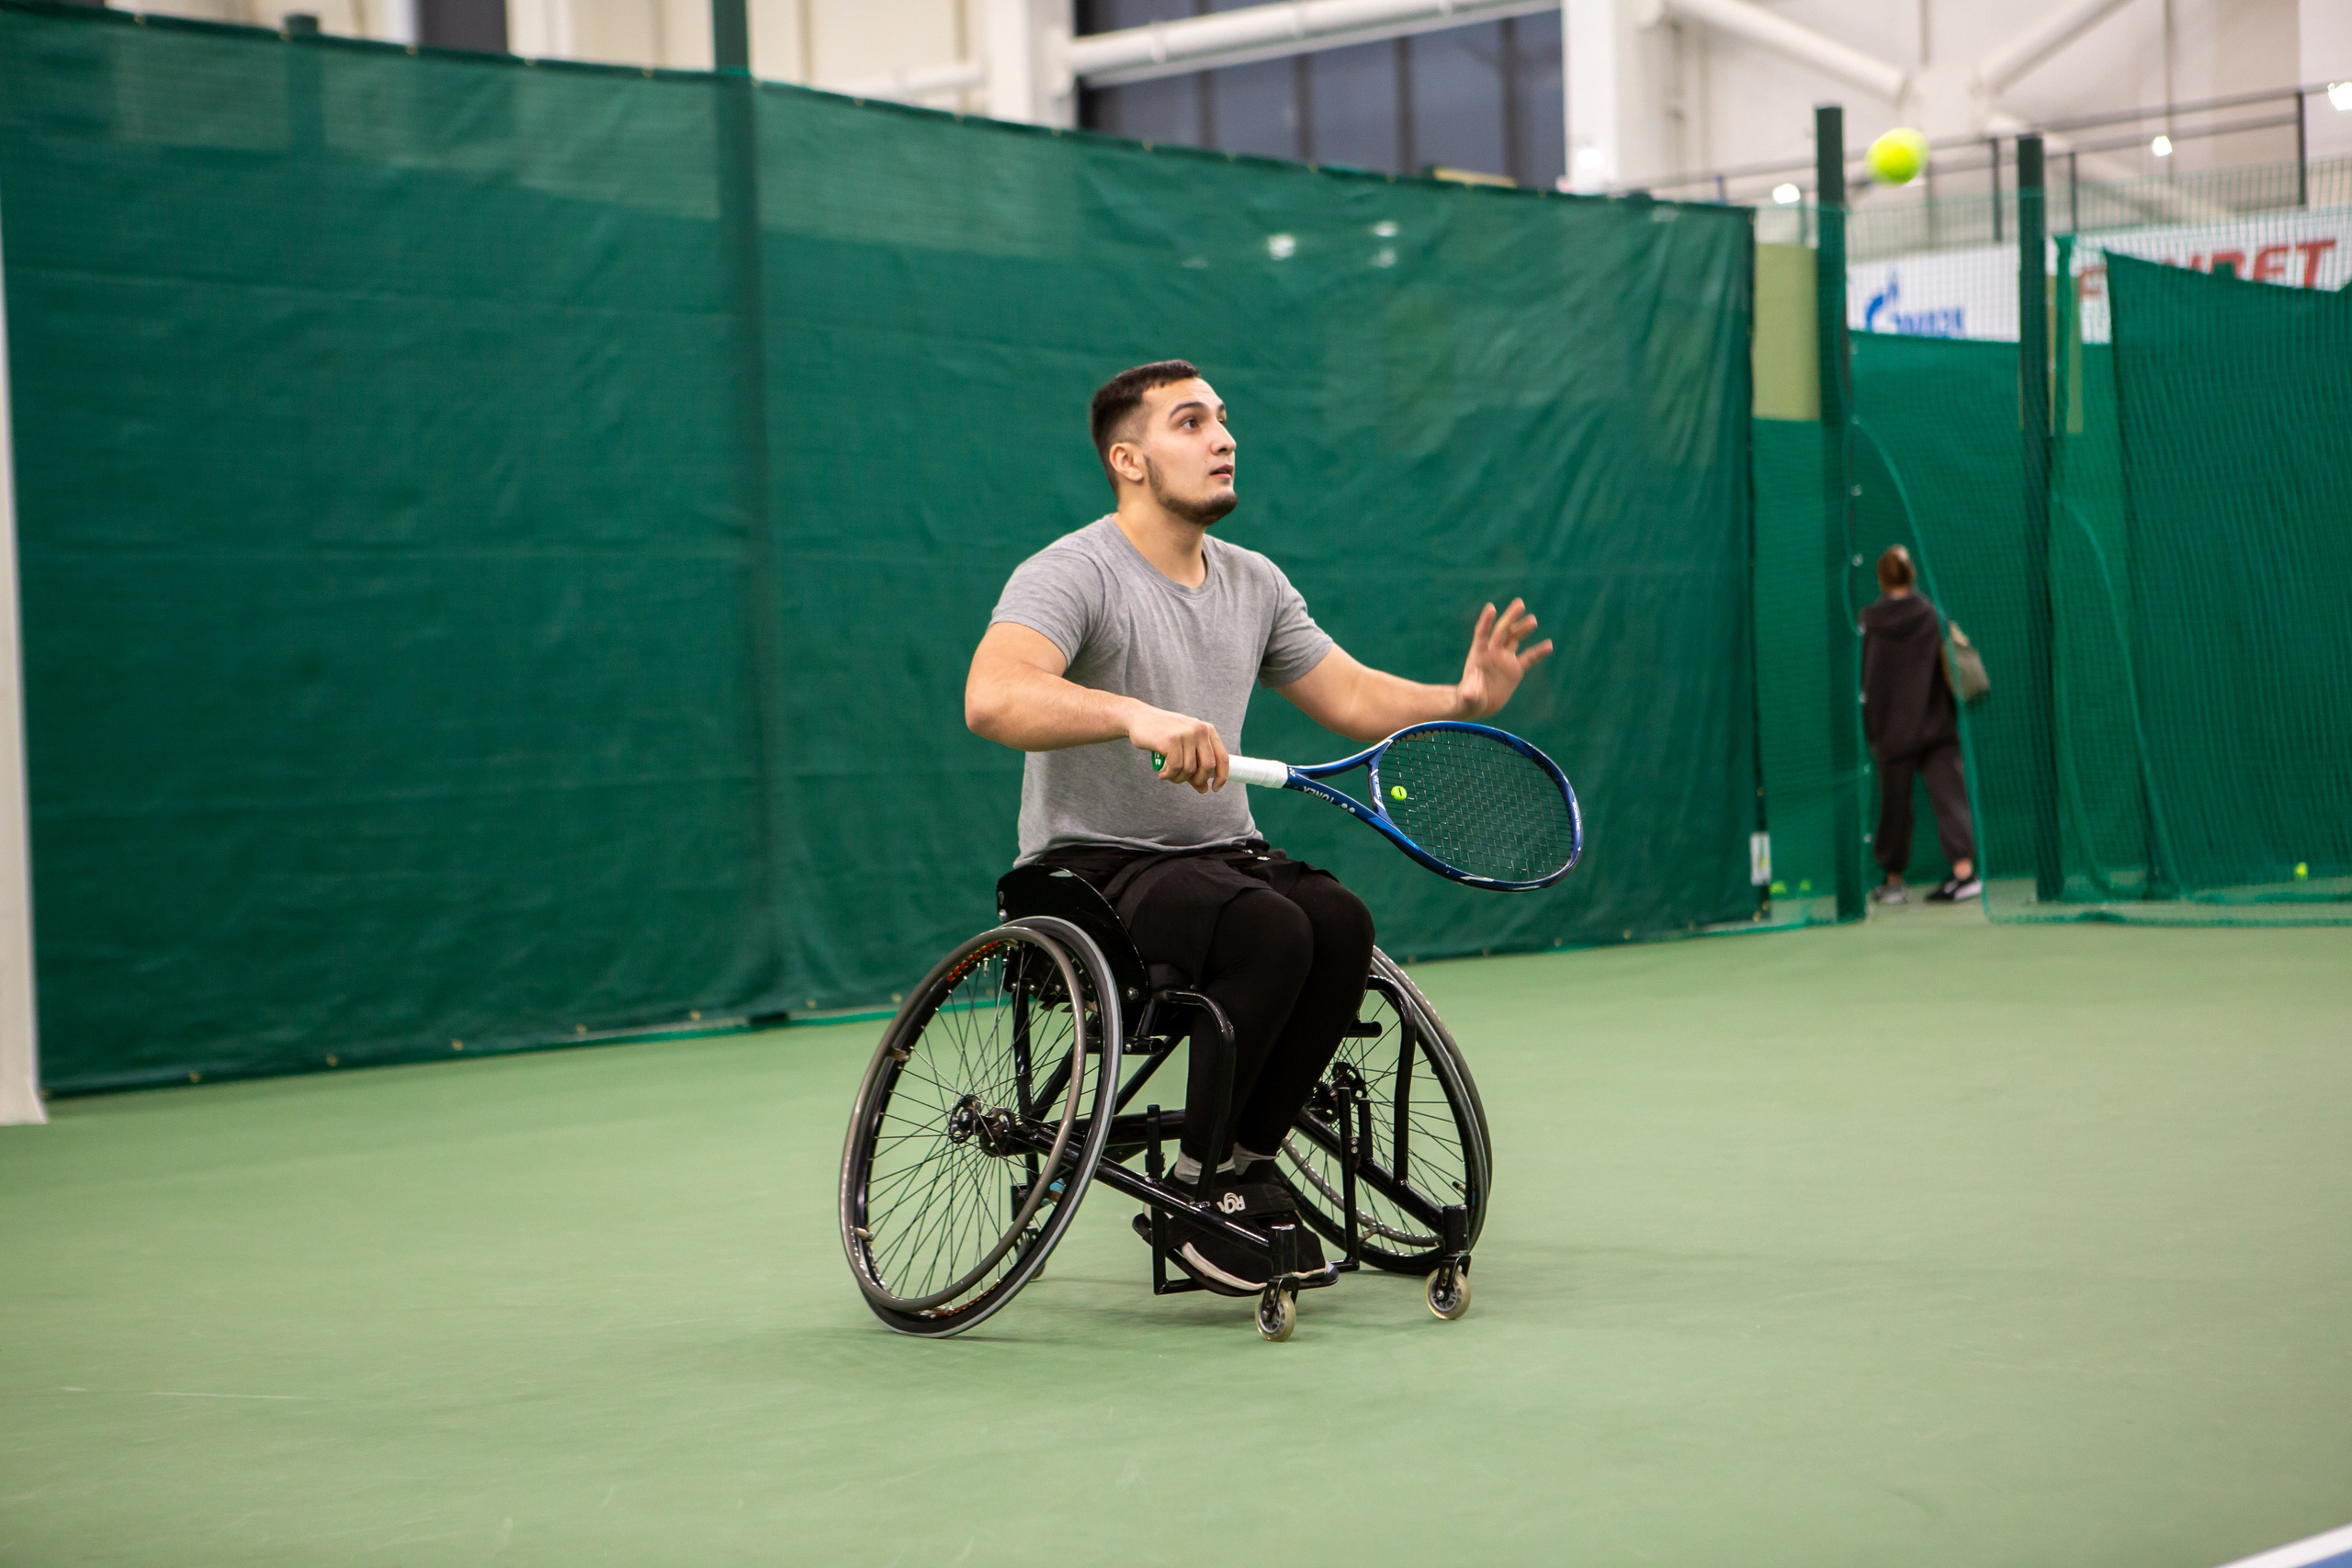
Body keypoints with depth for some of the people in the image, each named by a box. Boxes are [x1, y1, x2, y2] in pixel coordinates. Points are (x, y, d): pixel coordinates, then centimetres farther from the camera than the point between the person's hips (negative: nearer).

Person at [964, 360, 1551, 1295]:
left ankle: (1245, 1163, -10)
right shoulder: (1071, 575, -12)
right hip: (1095, 866, -7)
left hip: (1224, 855, 7)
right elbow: (992, 699, -29)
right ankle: (1198, 1185, -17)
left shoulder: (1254, 583, 13)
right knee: (1270, 931, -32)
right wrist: (1135, 715, -44)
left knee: (1342, 926, -24)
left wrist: (1462, 701, -4)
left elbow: (1351, 696, 16)